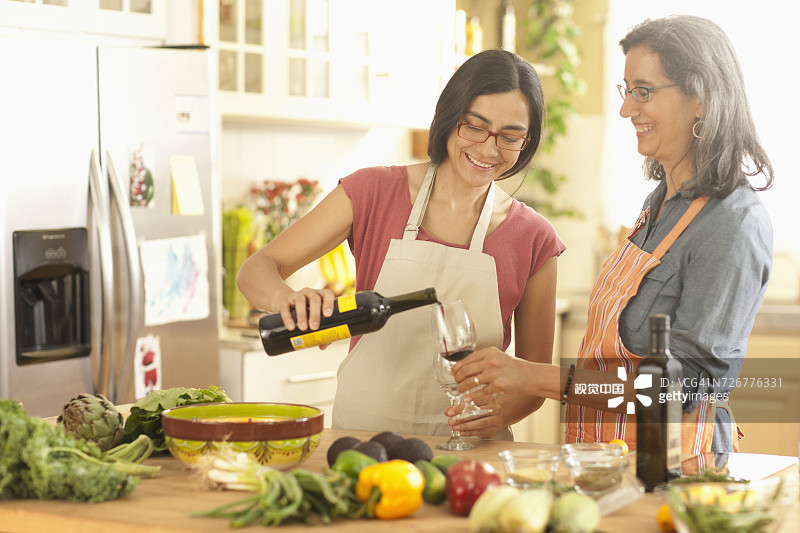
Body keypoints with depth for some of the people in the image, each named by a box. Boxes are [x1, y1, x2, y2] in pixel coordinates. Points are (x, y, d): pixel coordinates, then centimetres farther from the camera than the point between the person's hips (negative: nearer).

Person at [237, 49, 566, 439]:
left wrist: (501, 411, -12)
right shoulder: (375, 192, 1)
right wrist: (286, 298, -24)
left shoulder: (533, 239, 3)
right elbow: (255, 270, -1)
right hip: (361, 433, -1)